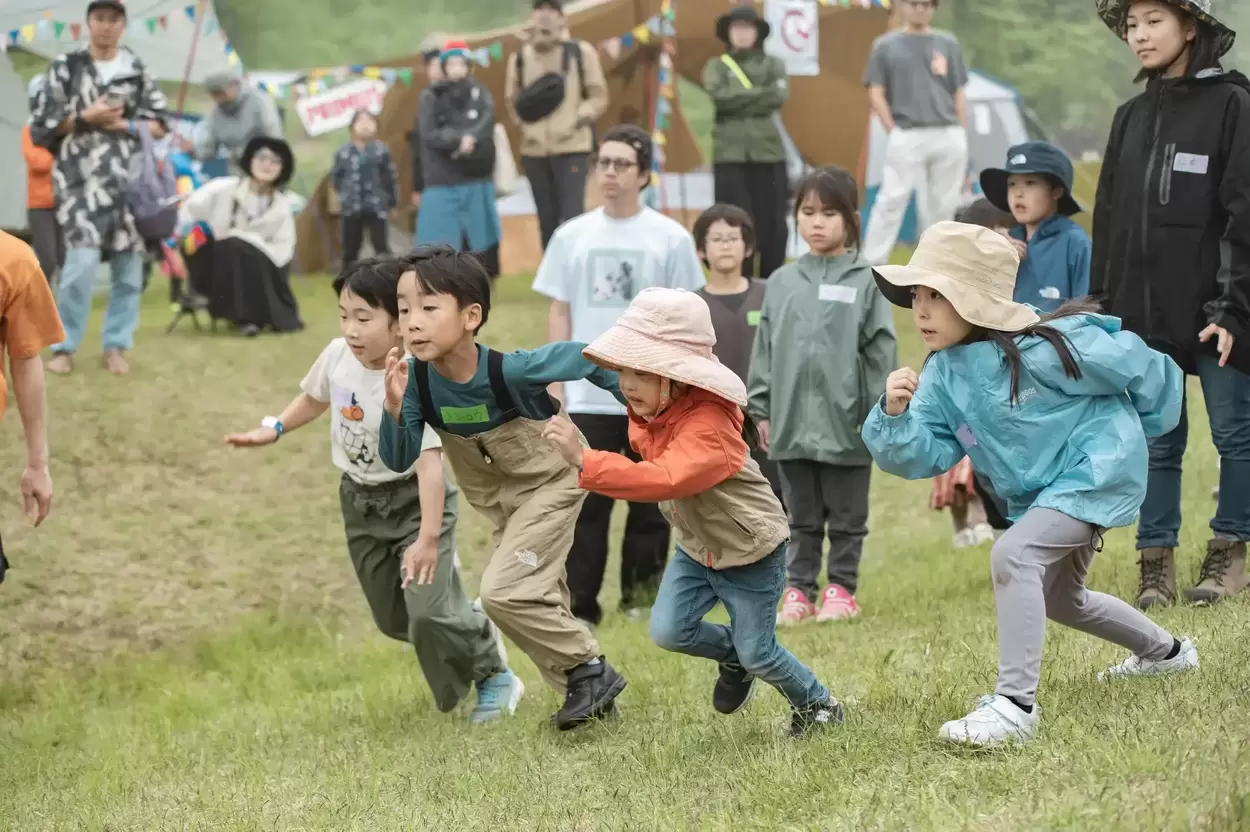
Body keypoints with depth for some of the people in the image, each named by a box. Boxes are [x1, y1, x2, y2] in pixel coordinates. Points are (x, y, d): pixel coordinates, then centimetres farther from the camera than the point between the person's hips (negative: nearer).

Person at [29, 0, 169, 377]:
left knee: (129, 266, 2)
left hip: (130, 180, 4)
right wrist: (86, 118, -11)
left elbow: (160, 122, 11)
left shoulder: (137, 70, 11)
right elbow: (41, 125, 0)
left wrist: (126, 125, -6)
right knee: (83, 261, -16)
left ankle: (116, 346, 14)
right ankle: (63, 347, -3)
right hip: (82, 179, -4)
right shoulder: (65, 67, 2)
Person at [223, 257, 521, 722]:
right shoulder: (338, 356, -10)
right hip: (361, 503, 7)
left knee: (430, 610, -18)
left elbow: (430, 462, -35)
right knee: (394, 619, 10)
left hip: (414, 498, -6)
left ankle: (495, 679, 6)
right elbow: (316, 398, 15)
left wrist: (429, 537, -40)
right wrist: (273, 430, 5)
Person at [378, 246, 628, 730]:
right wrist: (394, 409, -39)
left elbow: (586, 359, -20)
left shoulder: (512, 369, -35)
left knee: (503, 591, -19)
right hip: (499, 500, 6)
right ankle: (588, 691, 33)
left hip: (551, 481, -6)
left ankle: (589, 671, -1)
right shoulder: (416, 379, -22)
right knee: (539, 598, 16)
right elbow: (398, 461, -21)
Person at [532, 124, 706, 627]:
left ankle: (643, 598, 17)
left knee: (650, 502, 6)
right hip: (588, 396, 1)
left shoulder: (670, 239, 0)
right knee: (585, 504, -2)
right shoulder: (572, 236, 5)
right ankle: (579, 608, 0)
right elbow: (559, 313, 9)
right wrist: (555, 386, 4)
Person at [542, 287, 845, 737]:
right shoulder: (649, 413, -9)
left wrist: (584, 461, -59)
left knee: (757, 654, 5)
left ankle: (817, 704, 33)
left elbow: (664, 479, -53)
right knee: (667, 630, -7)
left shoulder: (708, 425, -37)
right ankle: (732, 655, 24)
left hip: (751, 552, -7)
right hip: (697, 546, 7)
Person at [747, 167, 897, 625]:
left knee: (846, 517, 8)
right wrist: (762, 408, 7)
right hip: (792, 424, 3)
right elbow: (765, 349, 10)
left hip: (846, 424, -3)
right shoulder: (782, 283, 6)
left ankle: (841, 589, 18)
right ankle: (800, 590, 19)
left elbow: (881, 352, -4)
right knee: (802, 518, 12)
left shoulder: (866, 281, -4)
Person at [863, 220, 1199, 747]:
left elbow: (1141, 368, -13)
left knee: (1012, 556, -30)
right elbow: (923, 455, -11)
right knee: (1058, 598, 28)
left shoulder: (1042, 348, -27)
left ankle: (1016, 704, -29)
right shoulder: (943, 374, -7)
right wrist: (895, 416, -32)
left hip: (1096, 470, -9)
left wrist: (1133, 430, 6)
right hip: (1039, 492, 9)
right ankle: (1165, 651, 53)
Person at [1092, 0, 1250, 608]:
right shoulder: (1131, 117, 13)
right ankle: (1156, 564, 10)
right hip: (1145, 316, 5)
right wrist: (1103, 308, 12)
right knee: (1156, 443, 6)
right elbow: (1109, 220, 17)